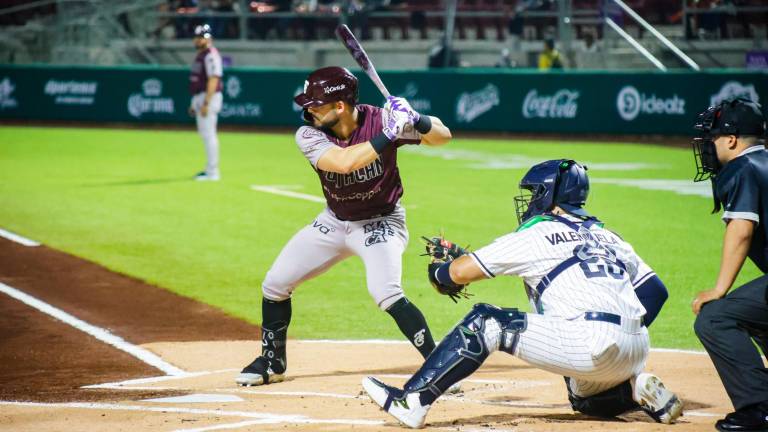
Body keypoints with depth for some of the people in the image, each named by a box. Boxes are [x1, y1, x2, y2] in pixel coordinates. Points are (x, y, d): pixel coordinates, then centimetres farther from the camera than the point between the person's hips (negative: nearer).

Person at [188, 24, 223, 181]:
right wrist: (194, 103, 22)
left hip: (209, 97, -10)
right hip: (199, 98, 10)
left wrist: (206, 103, -27)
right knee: (204, 133, 14)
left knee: (208, 134, -10)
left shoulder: (211, 55, -14)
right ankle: (210, 169, 21)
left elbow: (213, 80, -21)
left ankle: (212, 172, -9)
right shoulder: (200, 55, 17)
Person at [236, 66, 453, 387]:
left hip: (380, 224, -4)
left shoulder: (379, 119, -23)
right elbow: (344, 162, -38)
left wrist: (415, 121, -42)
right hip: (334, 222, 4)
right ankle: (272, 363, 30)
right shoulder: (308, 136, -20)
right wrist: (388, 135, -45)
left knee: (386, 294, -29)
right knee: (274, 284, 7)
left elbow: (443, 136, -22)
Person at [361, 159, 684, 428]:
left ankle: (412, 402, -8)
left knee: (485, 322, -2)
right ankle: (641, 389, 8)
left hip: (590, 345, -8)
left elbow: (460, 272, 5)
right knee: (585, 396, 37)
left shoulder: (536, 234, 5)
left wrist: (439, 271, 27)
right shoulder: (608, 237, 24)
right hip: (637, 351, 8)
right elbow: (654, 288, 21)